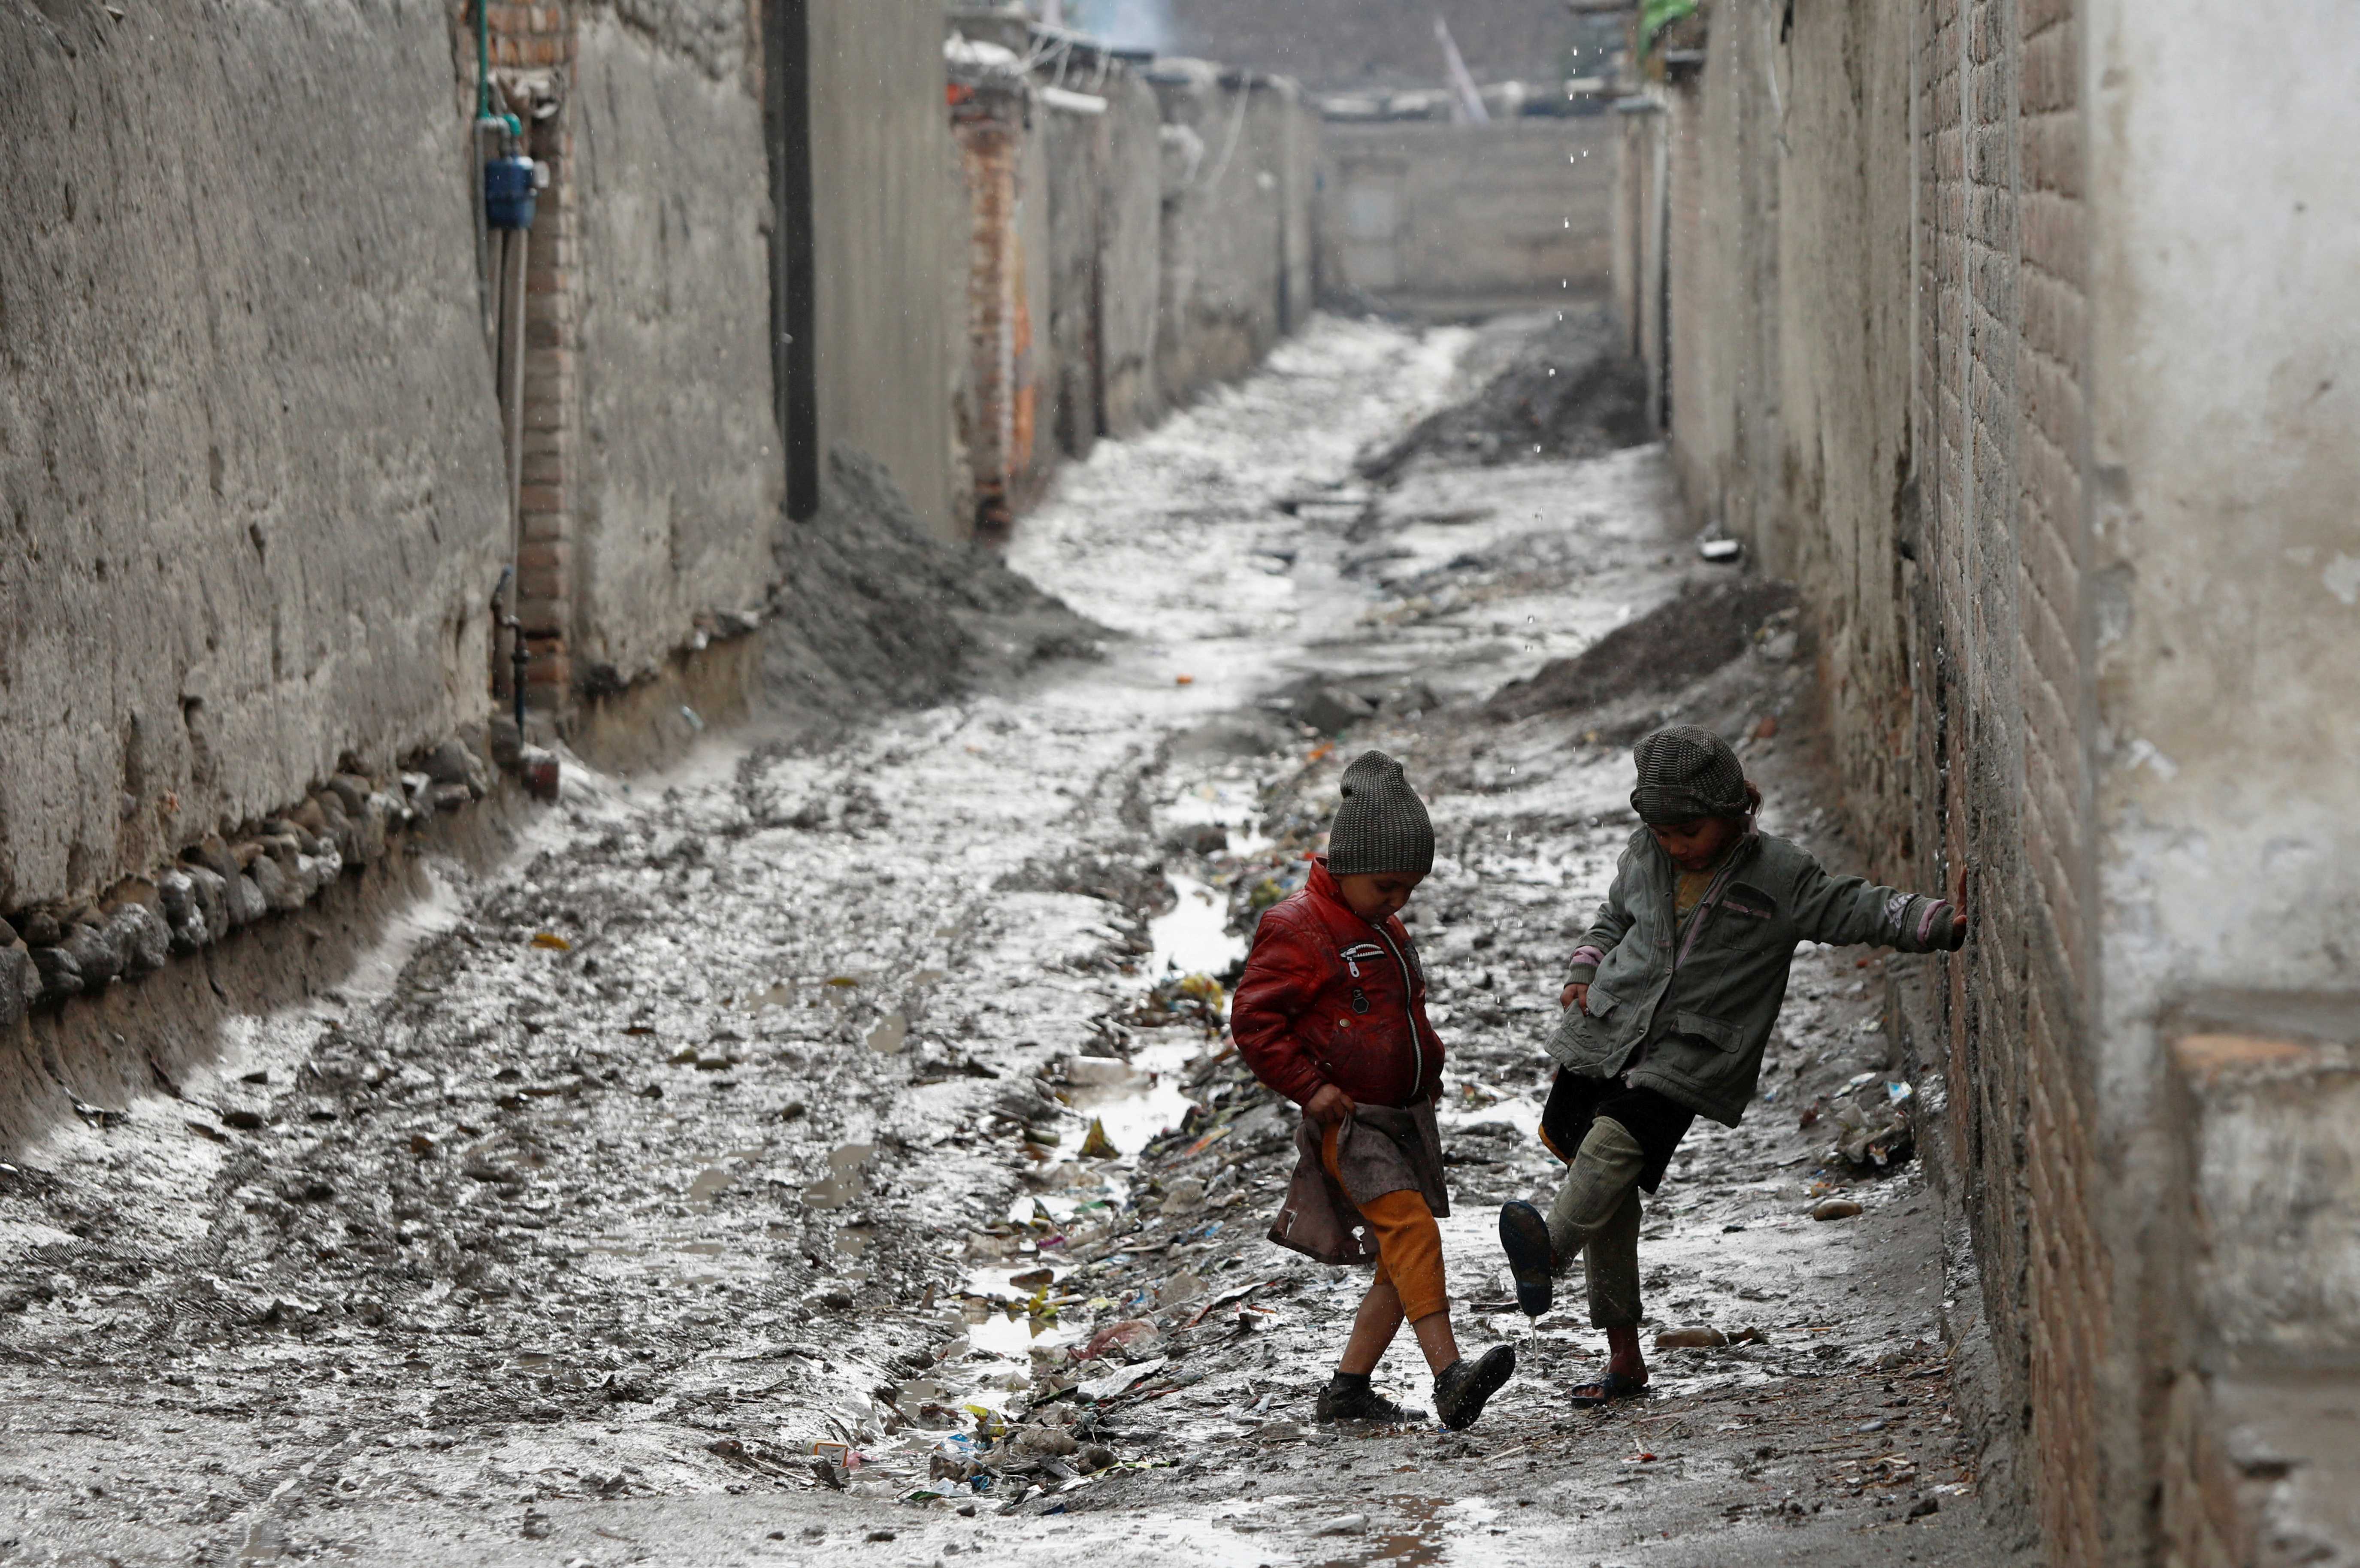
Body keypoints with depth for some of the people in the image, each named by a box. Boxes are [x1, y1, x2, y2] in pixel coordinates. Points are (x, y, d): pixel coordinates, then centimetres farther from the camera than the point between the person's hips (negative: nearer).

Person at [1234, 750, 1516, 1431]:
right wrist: (1309, 1086, -17)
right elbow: (1252, 1019, -12)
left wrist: (1429, 1060, 16)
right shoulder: (1297, 929, -11)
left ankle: (1348, 1388, 17)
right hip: (1348, 1121, -9)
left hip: (1406, 1116, 9)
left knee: (1401, 1260, 7)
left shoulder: (1386, 931, 17)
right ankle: (1451, 1376, -33)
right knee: (1412, 1229, -24)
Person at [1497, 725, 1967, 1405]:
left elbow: (1853, 908, -7)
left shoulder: (1779, 874, -5)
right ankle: (1622, 1355, 11)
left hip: (1685, 1060, -4)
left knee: (1616, 1144, -29)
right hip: (1606, 1034, 4)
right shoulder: (1643, 857, 8)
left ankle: (1549, 1247, -53)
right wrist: (1584, 972, 8)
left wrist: (1938, 921, -21)